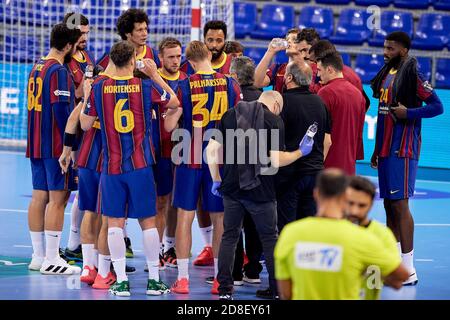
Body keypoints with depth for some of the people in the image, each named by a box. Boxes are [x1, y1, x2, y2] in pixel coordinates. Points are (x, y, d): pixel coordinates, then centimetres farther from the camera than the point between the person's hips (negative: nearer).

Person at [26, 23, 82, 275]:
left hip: (37, 144, 9)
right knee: (57, 199, -6)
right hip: (56, 146, -9)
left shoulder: (37, 68, 14)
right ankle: (51, 260, -6)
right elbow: (62, 110, -19)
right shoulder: (59, 71, -14)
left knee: (39, 197, 11)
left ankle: (38, 256, 15)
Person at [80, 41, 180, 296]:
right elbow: (174, 102, 12)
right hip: (140, 165, 0)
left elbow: (86, 125, 5)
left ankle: (121, 281, 3)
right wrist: (155, 75, 17)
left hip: (111, 165, 0)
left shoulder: (99, 88, -3)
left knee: (115, 222, 5)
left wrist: (85, 99, 20)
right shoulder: (146, 86, -5)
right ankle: (154, 280, 10)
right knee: (148, 221, 7)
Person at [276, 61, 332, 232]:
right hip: (315, 171, 6)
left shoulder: (284, 101, -11)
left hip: (289, 172, -6)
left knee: (286, 226, 0)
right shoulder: (319, 102, 8)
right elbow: (327, 141, 12)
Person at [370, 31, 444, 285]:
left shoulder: (412, 75, -11)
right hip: (386, 148, 8)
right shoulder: (387, 74, 13)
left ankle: (408, 269, -7)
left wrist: (409, 113, -22)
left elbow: (437, 107, -14)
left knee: (400, 204, -9)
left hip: (403, 149, -8)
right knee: (389, 205, 11)